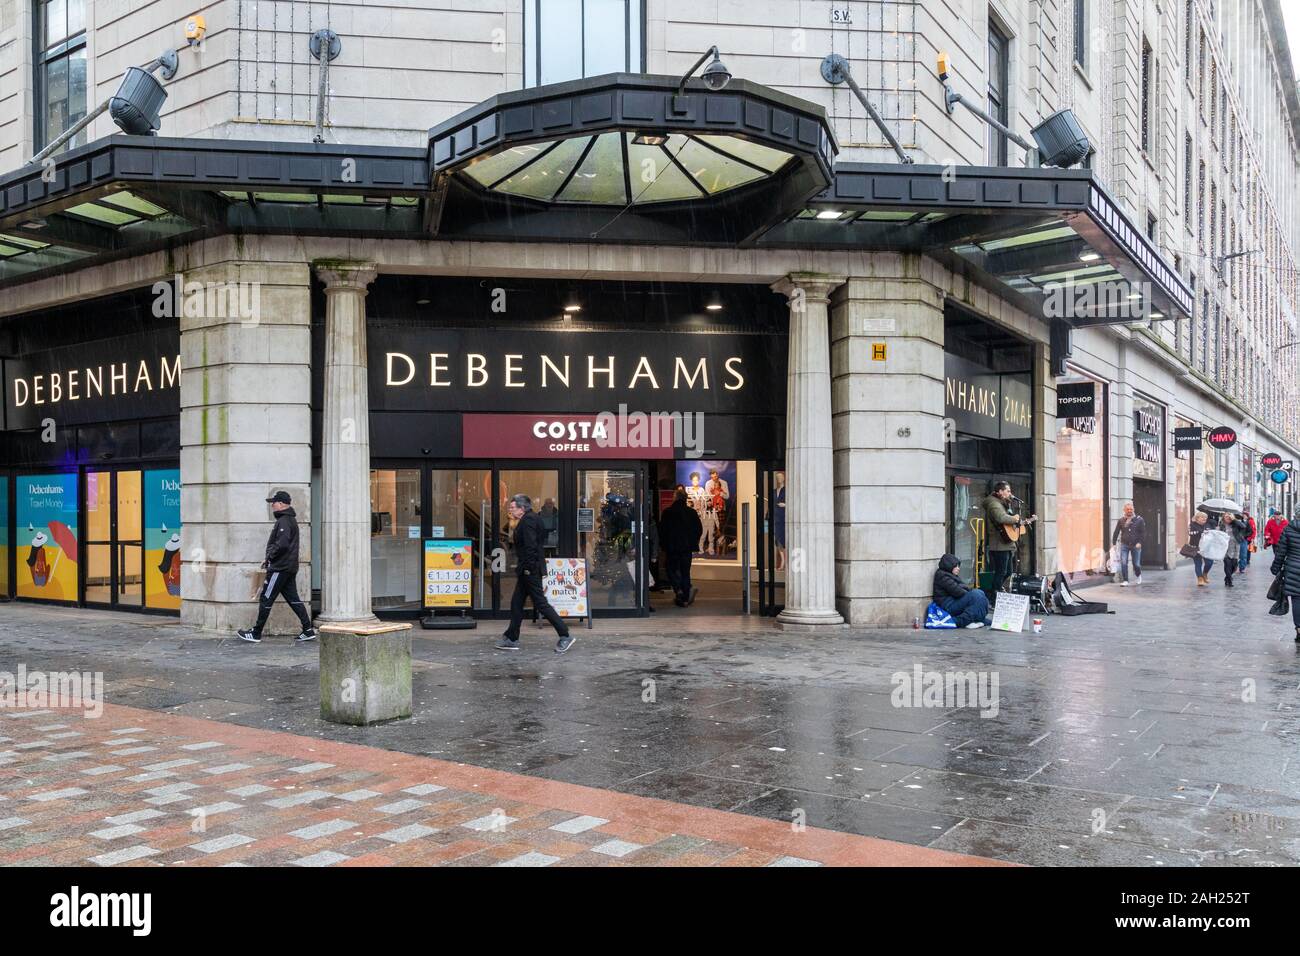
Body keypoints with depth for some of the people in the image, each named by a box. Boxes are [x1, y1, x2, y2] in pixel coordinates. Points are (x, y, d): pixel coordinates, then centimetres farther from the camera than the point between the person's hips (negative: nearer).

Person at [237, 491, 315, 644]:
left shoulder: (284, 521, -14)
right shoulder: (291, 519, 17)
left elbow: (282, 544, -24)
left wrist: (269, 557, -10)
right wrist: (270, 559, 15)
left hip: (280, 568, -10)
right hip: (290, 567, 10)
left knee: (266, 599, -2)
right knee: (293, 599, 10)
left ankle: (256, 633, 6)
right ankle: (308, 631, 8)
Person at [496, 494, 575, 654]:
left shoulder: (527, 521, -16)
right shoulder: (532, 519, 15)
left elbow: (530, 546, -24)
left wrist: (527, 567, -21)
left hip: (530, 570, -11)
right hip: (527, 571, 11)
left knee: (541, 604, -7)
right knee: (516, 603, 13)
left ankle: (565, 636, -3)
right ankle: (511, 638, 18)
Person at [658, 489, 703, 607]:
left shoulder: (667, 512, -6)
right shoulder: (692, 512, 2)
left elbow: (661, 530, -4)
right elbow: (699, 529, 5)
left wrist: (664, 544, 7)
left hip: (672, 548, -3)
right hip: (687, 547, 3)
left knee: (672, 570, 8)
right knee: (685, 571, 10)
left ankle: (679, 590, -16)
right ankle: (685, 598, 7)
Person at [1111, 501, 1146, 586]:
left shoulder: (1139, 519, 1)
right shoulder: (1121, 521, 6)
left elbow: (1143, 532, 0)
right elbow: (1116, 533, 10)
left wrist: (1139, 542, -12)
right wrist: (1114, 544, 3)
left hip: (1135, 545, -1)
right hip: (1124, 545, 1)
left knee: (1136, 564, 5)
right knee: (1123, 563, -10)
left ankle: (1138, 575, 37)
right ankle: (1125, 581, -4)